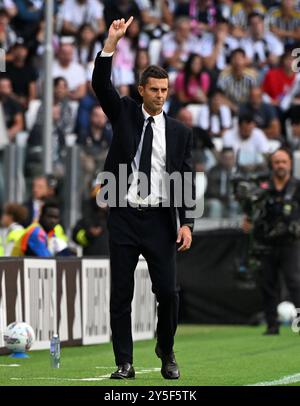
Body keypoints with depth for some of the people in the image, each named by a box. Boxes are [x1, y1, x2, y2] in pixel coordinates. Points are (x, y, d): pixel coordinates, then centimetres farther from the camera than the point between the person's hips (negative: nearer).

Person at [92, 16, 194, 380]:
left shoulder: (179, 132, 6)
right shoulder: (124, 114, 7)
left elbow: (185, 180, 3)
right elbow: (100, 84, -8)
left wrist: (186, 223, -6)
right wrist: (112, 41, -18)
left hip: (159, 220, 0)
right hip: (123, 217, 0)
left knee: (168, 292, -3)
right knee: (120, 295, 1)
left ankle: (166, 351, 21)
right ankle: (124, 363, 6)